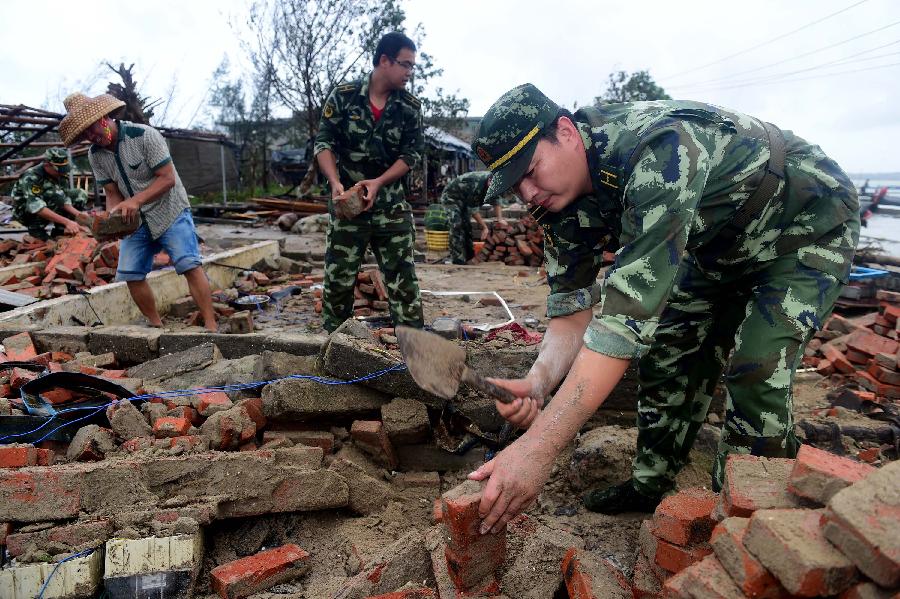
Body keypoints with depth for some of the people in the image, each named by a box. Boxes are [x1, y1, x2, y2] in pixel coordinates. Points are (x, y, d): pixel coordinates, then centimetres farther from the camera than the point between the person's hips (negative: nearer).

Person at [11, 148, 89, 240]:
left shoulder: (60, 174, -9)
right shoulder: (31, 178, -28)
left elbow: (64, 200, -11)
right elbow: (37, 208, -38)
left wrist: (78, 214, -31)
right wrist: (67, 221, -46)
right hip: (26, 214, -7)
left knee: (80, 194, -5)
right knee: (55, 194, -32)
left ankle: (59, 229, -4)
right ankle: (36, 227, -17)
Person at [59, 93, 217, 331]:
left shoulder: (144, 135, -18)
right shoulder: (95, 155, 0)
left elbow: (168, 178, -21)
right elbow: (112, 193, 3)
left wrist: (135, 200, -31)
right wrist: (112, 216, -19)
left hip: (170, 212, -6)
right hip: (135, 220, 6)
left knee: (189, 265, -19)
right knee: (131, 274, 0)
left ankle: (211, 327, -19)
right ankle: (157, 326, 13)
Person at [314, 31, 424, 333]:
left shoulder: (410, 107, 2)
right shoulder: (343, 96, -2)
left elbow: (411, 154, -1)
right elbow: (323, 143, -2)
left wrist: (378, 182, -15)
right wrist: (335, 182, -18)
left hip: (391, 205, 1)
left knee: (402, 276, 2)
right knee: (338, 275, 5)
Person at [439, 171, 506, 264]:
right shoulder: (476, 184, -36)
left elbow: (496, 201, -3)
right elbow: (473, 210, -28)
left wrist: (500, 218, -18)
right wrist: (484, 227, -24)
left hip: (463, 199, 8)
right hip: (450, 197, -8)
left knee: (466, 226, 8)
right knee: (457, 226, -19)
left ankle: (469, 256, 17)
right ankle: (458, 259, -18)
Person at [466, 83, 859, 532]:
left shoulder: (655, 149, -41)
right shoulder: (561, 200, -16)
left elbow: (630, 310, -48)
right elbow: (571, 309, -14)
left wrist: (538, 448, -50)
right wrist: (539, 380, -36)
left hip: (810, 222, -7)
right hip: (722, 244, 7)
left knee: (756, 372, -19)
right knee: (668, 352, 3)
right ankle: (650, 486, 20)